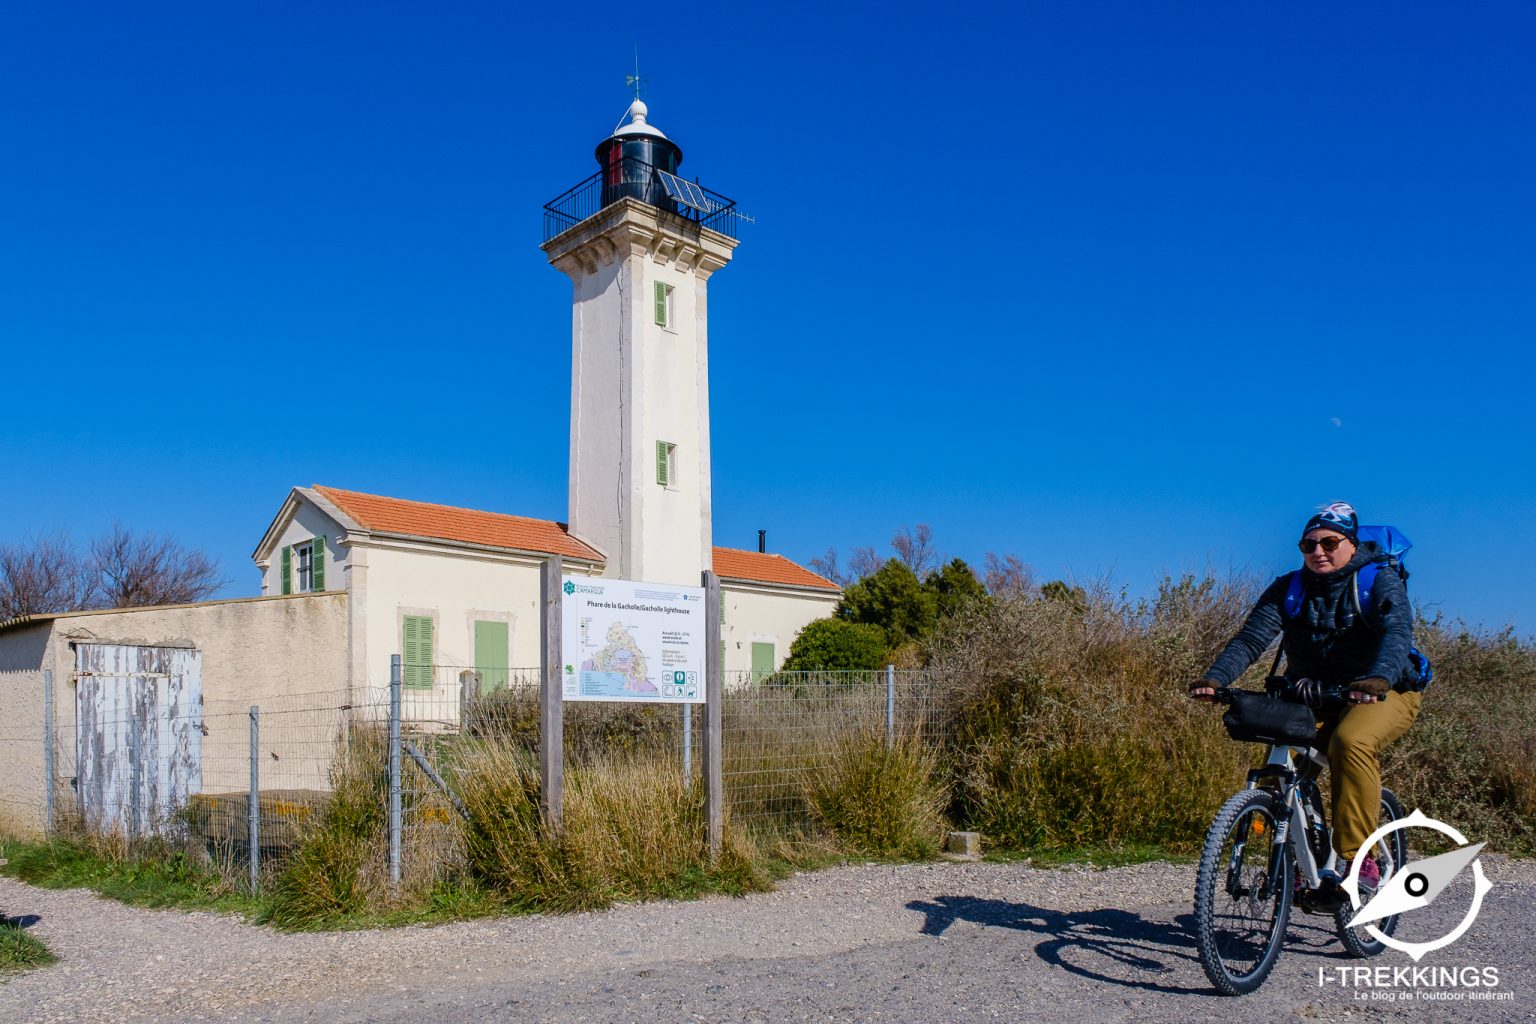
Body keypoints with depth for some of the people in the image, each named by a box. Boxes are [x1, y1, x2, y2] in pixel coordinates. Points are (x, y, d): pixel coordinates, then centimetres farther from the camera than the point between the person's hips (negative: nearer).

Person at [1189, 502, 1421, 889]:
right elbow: (1251, 639, -14)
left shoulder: (1381, 584, -9)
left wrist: (1378, 678, -50)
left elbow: (1397, 634, -28)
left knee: (1351, 742, -34)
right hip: (1314, 694, 3)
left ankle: (1359, 858, -25)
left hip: (1385, 692, -3)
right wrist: (1215, 678, -32)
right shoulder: (1288, 590, -1)